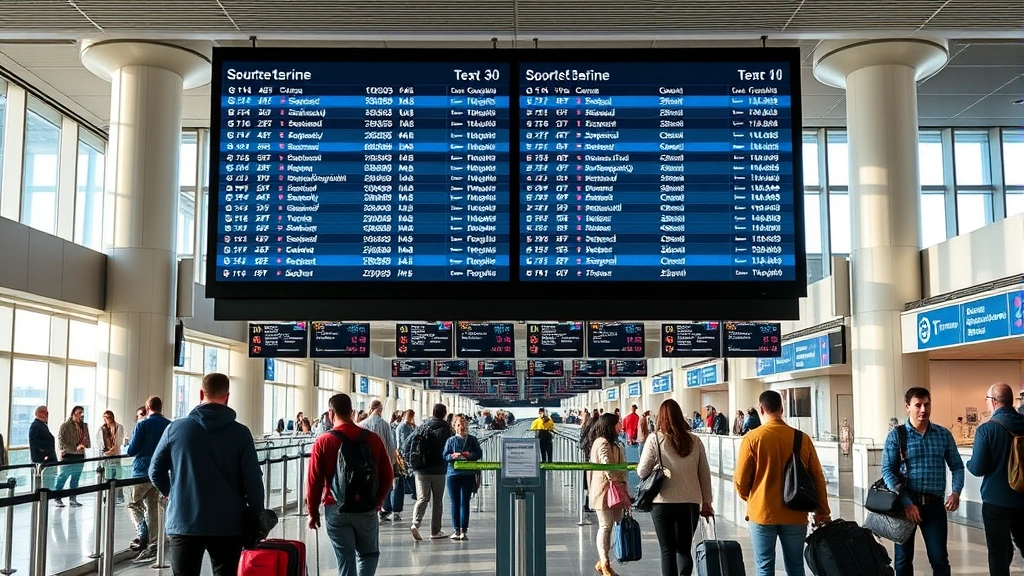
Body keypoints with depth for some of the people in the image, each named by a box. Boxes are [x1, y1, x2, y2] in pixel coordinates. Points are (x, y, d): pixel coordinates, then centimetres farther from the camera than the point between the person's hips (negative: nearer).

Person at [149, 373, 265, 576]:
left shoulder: (176, 428, -2)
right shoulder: (241, 433, -5)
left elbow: (156, 472, 6)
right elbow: (253, 480, -7)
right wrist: (257, 517, 5)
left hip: (183, 523, 0)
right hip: (228, 525, 0)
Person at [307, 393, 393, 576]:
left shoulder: (323, 442, -8)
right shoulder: (373, 439, -3)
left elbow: (314, 481, -6)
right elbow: (387, 475, 2)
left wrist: (313, 512, 5)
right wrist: (378, 500, 17)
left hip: (335, 509, -1)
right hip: (367, 509, 1)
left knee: (345, 559, 6)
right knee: (369, 553, 19)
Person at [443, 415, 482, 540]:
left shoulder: (472, 439, 6)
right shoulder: (451, 441, 7)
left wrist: (470, 455, -13)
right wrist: (453, 456, -16)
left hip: (468, 474, -1)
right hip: (453, 474, 1)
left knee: (464, 502, 0)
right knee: (455, 503, 3)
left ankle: (463, 530, 1)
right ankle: (456, 530, 5)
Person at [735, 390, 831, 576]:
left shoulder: (752, 438, -10)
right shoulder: (802, 439, -3)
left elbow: (740, 480, -6)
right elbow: (818, 478, 2)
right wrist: (823, 512, 13)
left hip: (762, 513, -2)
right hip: (795, 515, 2)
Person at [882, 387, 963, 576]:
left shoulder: (944, 435, 5)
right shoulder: (896, 436, -3)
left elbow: (957, 466, 8)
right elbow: (887, 471, -9)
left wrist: (956, 492, -10)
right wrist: (906, 503, -18)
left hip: (934, 504, 1)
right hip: (905, 503, -1)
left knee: (940, 559, 2)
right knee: (903, 559, 10)